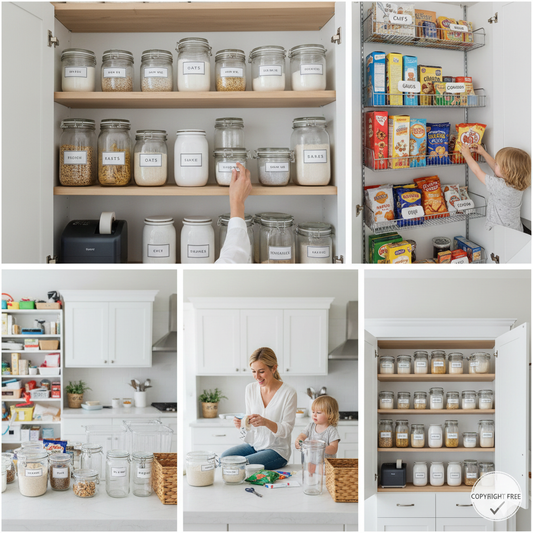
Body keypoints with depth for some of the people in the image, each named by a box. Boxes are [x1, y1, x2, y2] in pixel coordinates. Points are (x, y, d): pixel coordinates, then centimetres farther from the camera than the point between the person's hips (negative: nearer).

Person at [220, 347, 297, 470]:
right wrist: (242, 424, -15)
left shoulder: (288, 393, -12)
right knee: (224, 458, -22)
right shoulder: (250, 389, 4)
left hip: (277, 450, -5)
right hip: (253, 445, 5)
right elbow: (249, 425, 10)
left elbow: (286, 430, -12)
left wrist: (266, 422, -31)